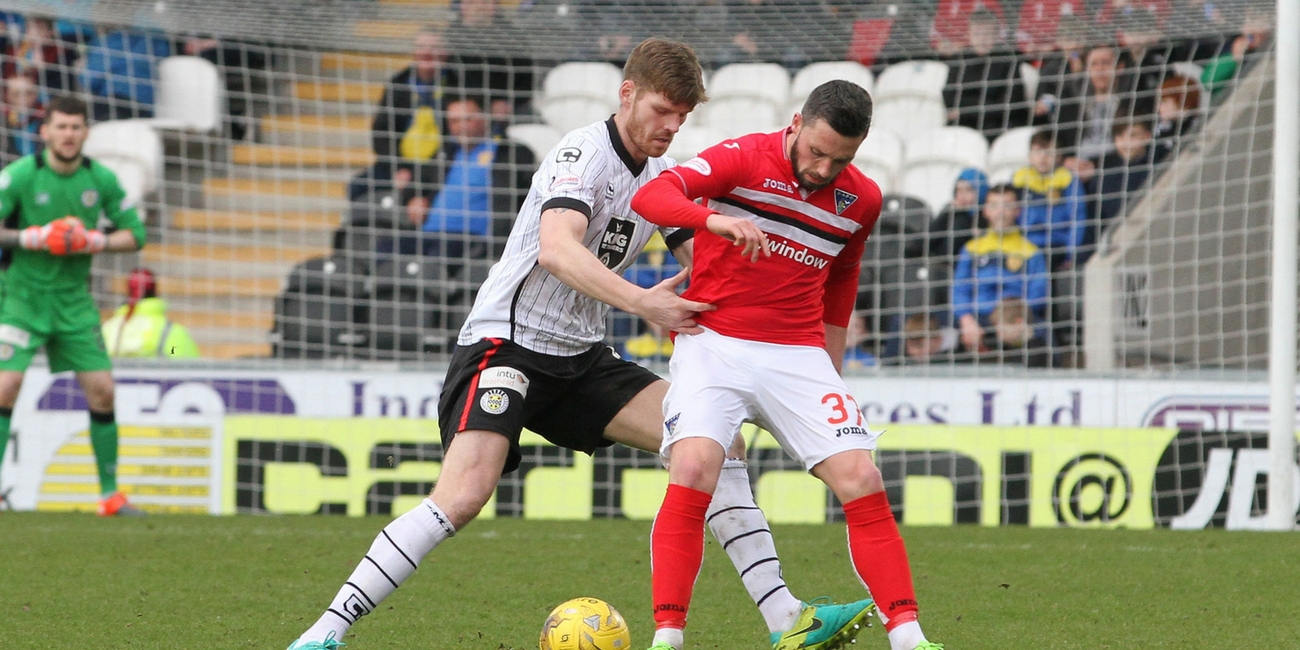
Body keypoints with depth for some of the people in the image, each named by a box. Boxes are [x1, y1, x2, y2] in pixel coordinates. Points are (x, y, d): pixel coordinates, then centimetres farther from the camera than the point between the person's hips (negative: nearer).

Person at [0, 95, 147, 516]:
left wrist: (96, 242, -12)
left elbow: (134, 234, 7)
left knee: (102, 391, 0)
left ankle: (110, 494, 10)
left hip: (74, 300, 4)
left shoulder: (101, 179, 0)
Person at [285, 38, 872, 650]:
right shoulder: (584, 153, -16)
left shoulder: (667, 180, 10)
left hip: (581, 359, 8)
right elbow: (557, 251, -33)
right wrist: (642, 304, -42)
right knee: (463, 494, -27)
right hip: (506, 342, -8)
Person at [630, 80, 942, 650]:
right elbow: (650, 196, -24)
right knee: (694, 468, -24)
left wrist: (832, 365, 22)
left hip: (798, 355, 4)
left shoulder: (861, 201, 5)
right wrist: (715, 220, -43)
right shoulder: (744, 159, -10)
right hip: (714, 341, -4)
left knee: (862, 481, -8)